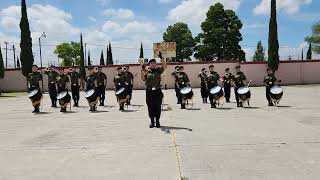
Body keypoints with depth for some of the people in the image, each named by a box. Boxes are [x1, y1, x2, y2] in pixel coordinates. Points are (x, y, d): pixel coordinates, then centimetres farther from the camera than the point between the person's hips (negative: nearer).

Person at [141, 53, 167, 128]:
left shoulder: (158, 70, 8)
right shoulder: (146, 71, 7)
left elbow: (165, 66, -8)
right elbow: (143, 79, -4)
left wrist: (161, 58, -16)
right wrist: (142, 70, -15)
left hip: (157, 91, 0)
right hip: (149, 91, 0)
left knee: (158, 107, 2)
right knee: (150, 107, 5)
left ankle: (157, 121, 12)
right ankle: (152, 121, 15)